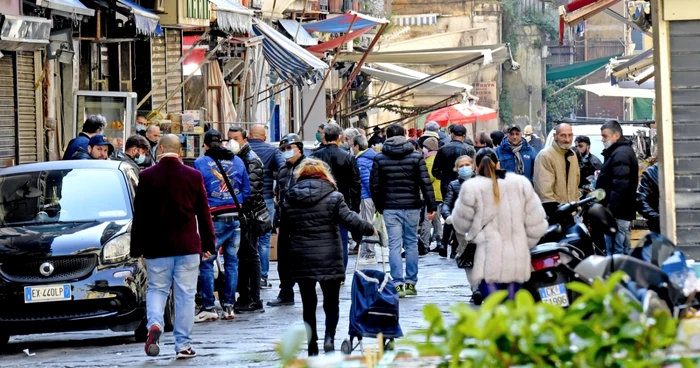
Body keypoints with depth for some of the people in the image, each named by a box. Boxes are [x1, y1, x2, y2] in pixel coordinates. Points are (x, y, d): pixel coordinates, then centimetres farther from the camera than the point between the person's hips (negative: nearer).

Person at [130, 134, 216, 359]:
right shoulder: (193, 176, -2)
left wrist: (136, 248, 5)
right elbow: (203, 213, 3)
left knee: (156, 289, 12)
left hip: (157, 246, 0)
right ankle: (183, 344, 5)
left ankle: (154, 324, -15)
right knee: (185, 294, 5)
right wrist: (208, 245, 12)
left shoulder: (147, 177, -5)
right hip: (187, 245, 0)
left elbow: (139, 216, -1)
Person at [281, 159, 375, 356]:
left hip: (301, 259, 2)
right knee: (331, 303, 8)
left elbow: (284, 233, 7)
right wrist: (370, 230, 3)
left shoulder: (290, 200, 4)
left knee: (309, 304, 11)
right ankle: (329, 337, -15)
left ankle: (312, 347, 9)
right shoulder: (333, 197, -6)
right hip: (329, 258, -2)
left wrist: (288, 246, 23)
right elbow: (349, 220, -12)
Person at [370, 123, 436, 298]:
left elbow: (374, 186, 3)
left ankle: (398, 284, -6)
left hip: (390, 208, 0)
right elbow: (425, 183, -5)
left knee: (394, 245, 0)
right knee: (411, 243, 11)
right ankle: (411, 283, 13)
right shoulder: (416, 157, -1)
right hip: (412, 206, 0)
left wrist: (379, 207, 14)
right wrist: (431, 206, -1)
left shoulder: (379, 159, 1)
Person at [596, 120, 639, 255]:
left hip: (618, 213, -11)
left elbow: (620, 186, -22)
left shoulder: (621, 154, -13)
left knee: (616, 253, -14)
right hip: (624, 213, 11)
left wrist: (611, 211, -24)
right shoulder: (625, 150, 22)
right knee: (624, 251, 13)